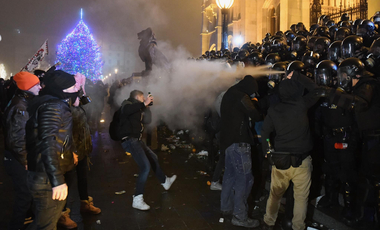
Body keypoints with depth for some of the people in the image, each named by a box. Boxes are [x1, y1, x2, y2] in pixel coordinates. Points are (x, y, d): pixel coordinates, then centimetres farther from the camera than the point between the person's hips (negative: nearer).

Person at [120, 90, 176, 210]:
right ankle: (137, 199, -16)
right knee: (145, 166, -20)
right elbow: (126, 110, -30)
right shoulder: (127, 103, -5)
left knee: (153, 158, 25)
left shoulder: (138, 108, 20)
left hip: (137, 140, 10)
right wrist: (144, 103, -28)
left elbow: (147, 120, 15)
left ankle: (165, 182, 47)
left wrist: (146, 106, 6)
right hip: (130, 140, -10)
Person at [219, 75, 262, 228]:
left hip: (228, 140, 10)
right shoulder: (241, 97, -16)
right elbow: (256, 116, -12)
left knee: (230, 174, 18)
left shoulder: (229, 94, 13)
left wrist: (251, 103, 13)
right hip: (238, 142, -10)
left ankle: (226, 207, 29)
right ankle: (240, 216, 1)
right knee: (245, 178, -5)